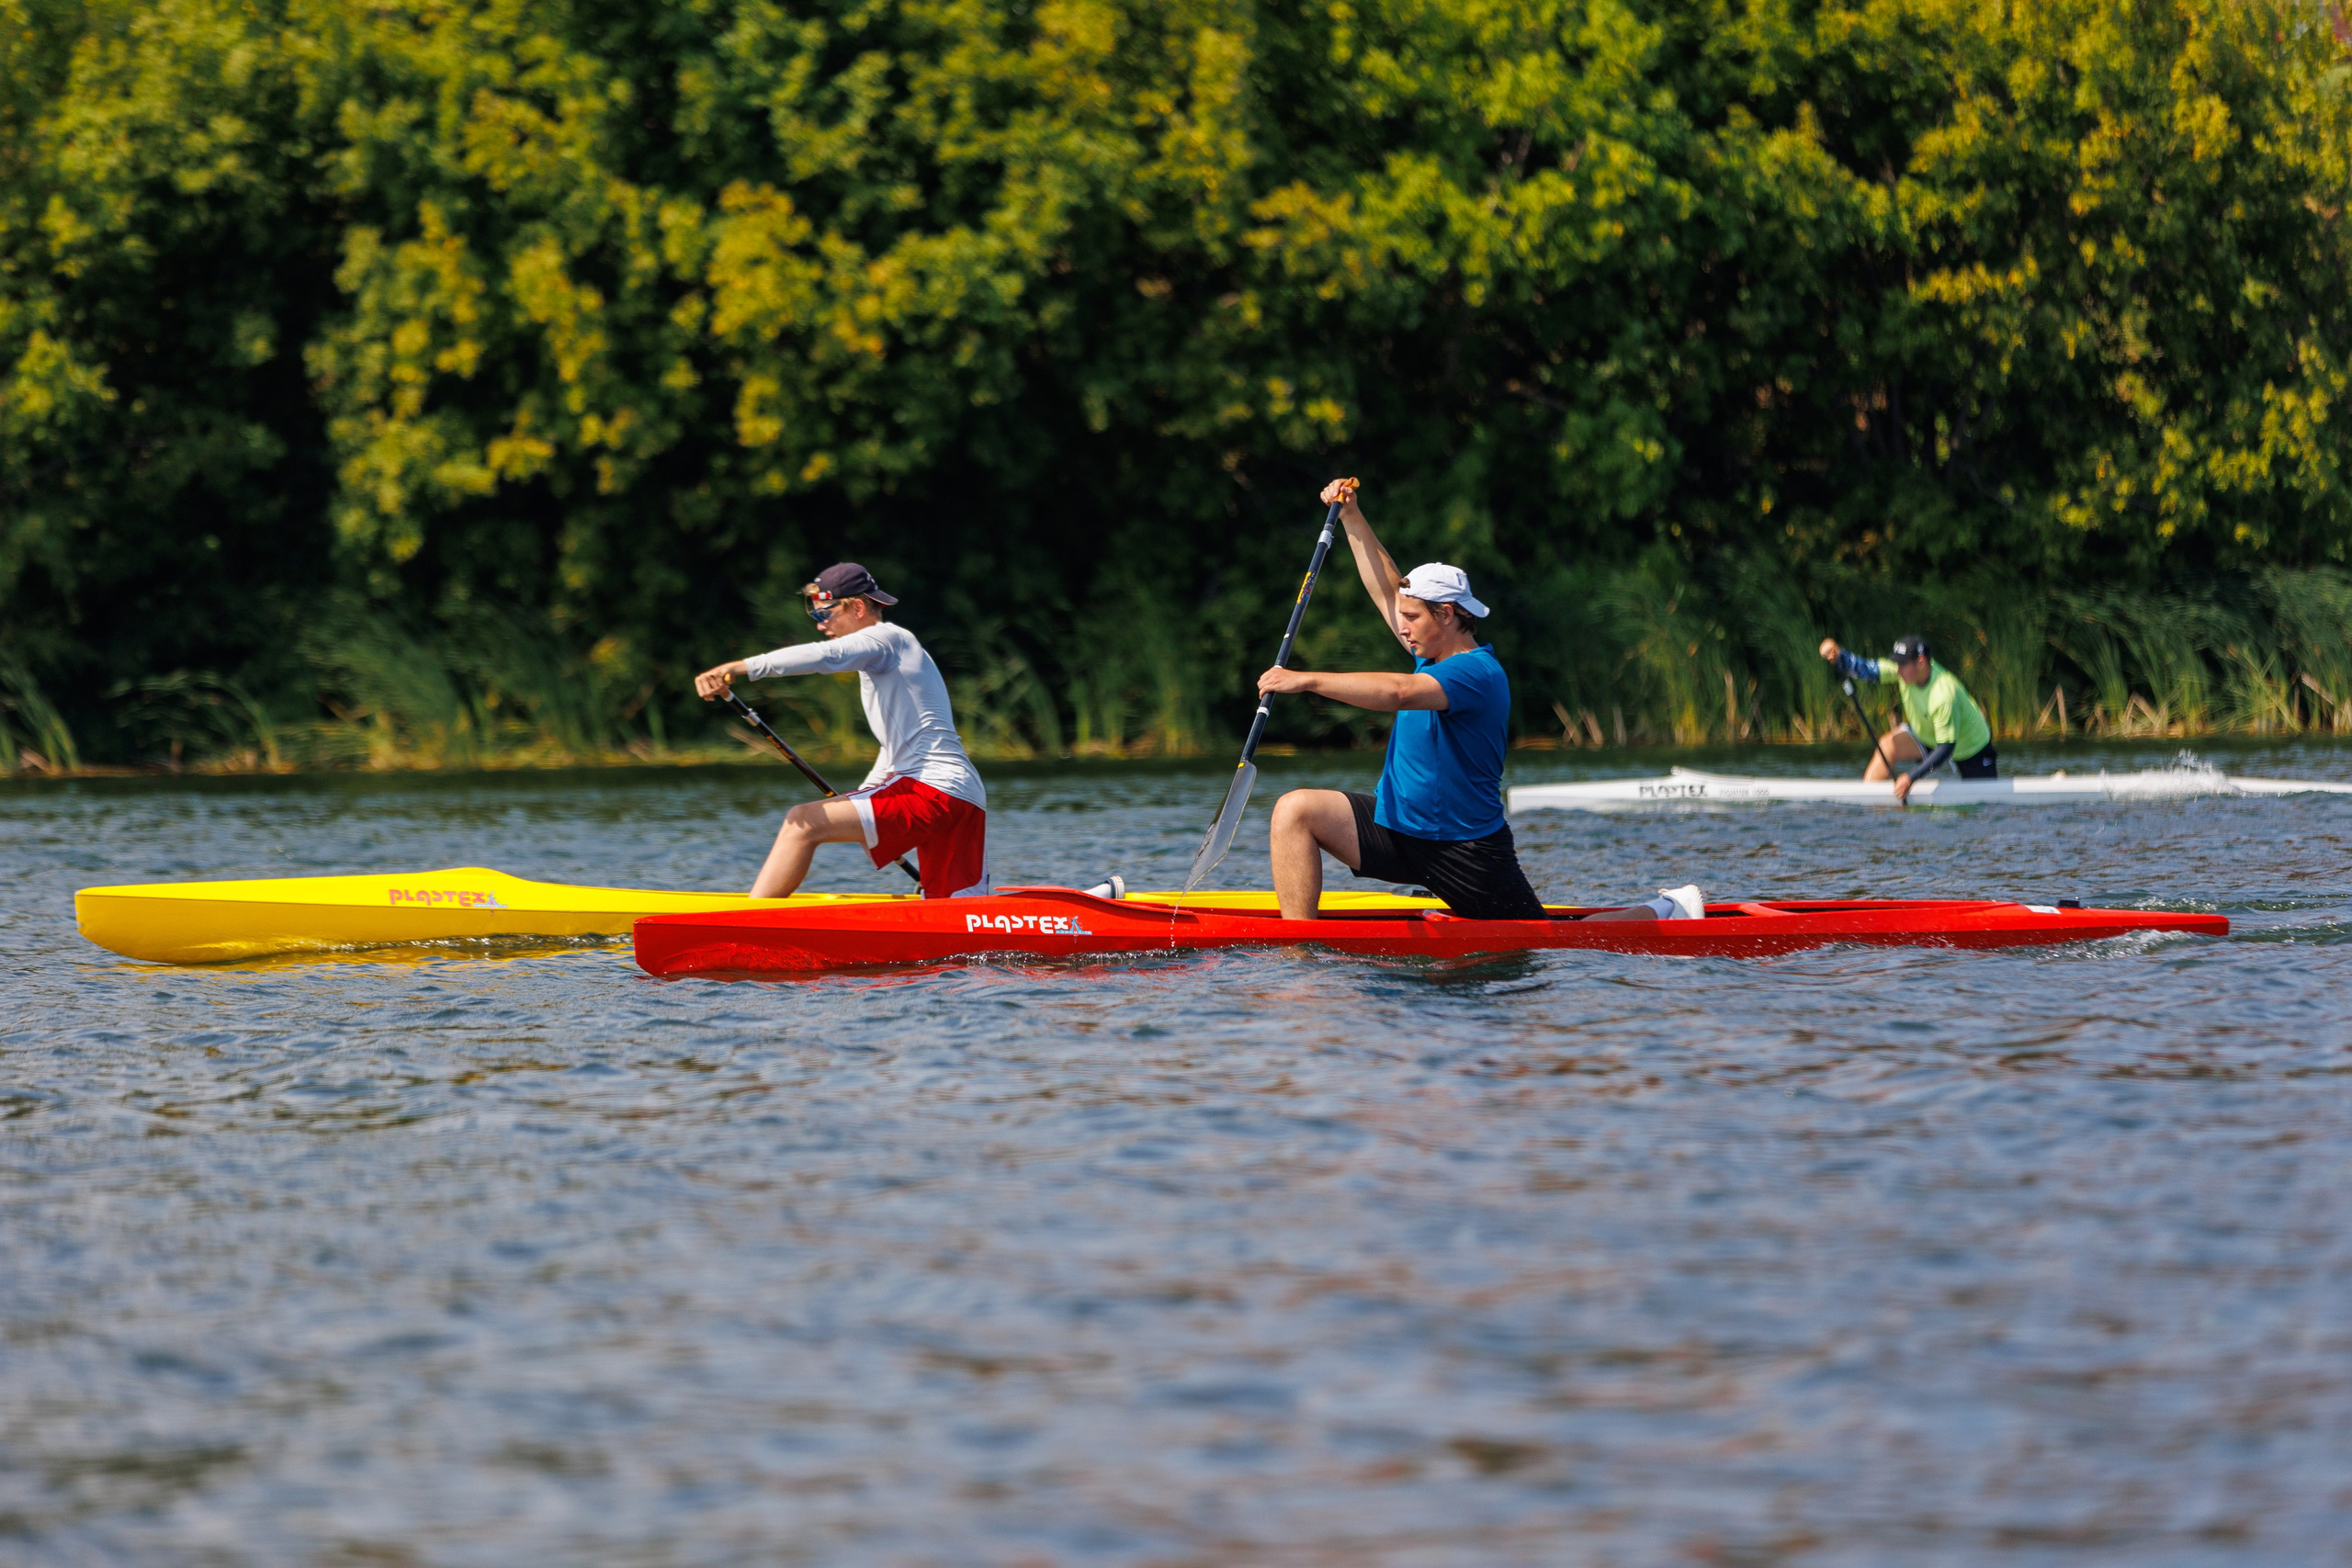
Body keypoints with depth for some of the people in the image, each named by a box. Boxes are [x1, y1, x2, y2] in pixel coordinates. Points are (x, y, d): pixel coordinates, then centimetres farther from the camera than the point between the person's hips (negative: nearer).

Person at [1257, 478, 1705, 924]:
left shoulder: (1477, 673, -22)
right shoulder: (1435, 655, 6)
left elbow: (1398, 692, -37)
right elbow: (1387, 590, 17)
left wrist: (1306, 680, -36)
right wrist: (1350, 516, 11)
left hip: (1466, 851, -8)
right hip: (1400, 824, 8)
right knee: (1295, 811, -9)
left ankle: (1662, 913, 23)